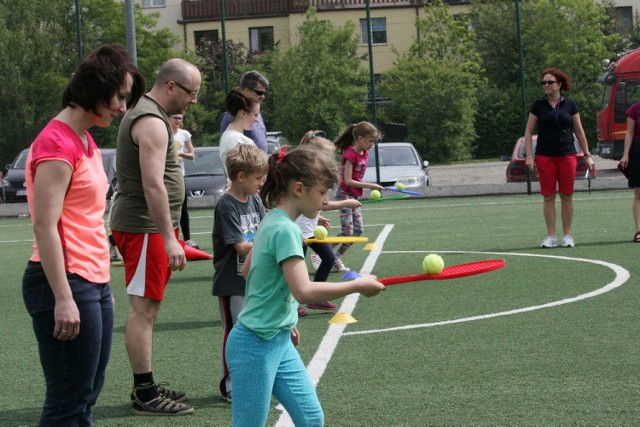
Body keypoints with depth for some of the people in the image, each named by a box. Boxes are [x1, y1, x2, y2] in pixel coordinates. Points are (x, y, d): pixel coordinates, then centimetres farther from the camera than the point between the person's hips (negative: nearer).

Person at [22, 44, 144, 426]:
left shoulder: (86, 142, 16)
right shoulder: (56, 144, -14)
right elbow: (44, 227, -18)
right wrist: (64, 298, -22)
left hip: (92, 284, 10)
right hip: (65, 283, -10)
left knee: (87, 396, 11)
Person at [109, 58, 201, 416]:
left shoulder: (150, 116, 16)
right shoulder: (152, 123, -17)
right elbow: (153, 185, -25)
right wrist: (168, 238, -28)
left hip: (149, 228, 11)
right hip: (144, 228, -11)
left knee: (147, 309, 14)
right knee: (144, 309, -8)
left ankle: (146, 387, 21)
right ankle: (145, 394, -6)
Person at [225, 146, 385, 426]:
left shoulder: (272, 221, 8)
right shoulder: (285, 229, -21)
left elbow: (247, 270, 22)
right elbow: (304, 291, -30)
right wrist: (358, 285, -21)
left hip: (278, 342, 10)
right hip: (256, 347, -10)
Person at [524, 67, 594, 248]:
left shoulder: (570, 105, 5)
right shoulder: (538, 105, 3)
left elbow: (579, 131, 10)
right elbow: (528, 131, 5)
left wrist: (587, 155, 6)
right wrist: (529, 156, -4)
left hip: (567, 155, 0)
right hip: (545, 157, 0)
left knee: (567, 196, 1)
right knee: (548, 196, 0)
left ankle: (567, 235, 9)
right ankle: (551, 236, 5)